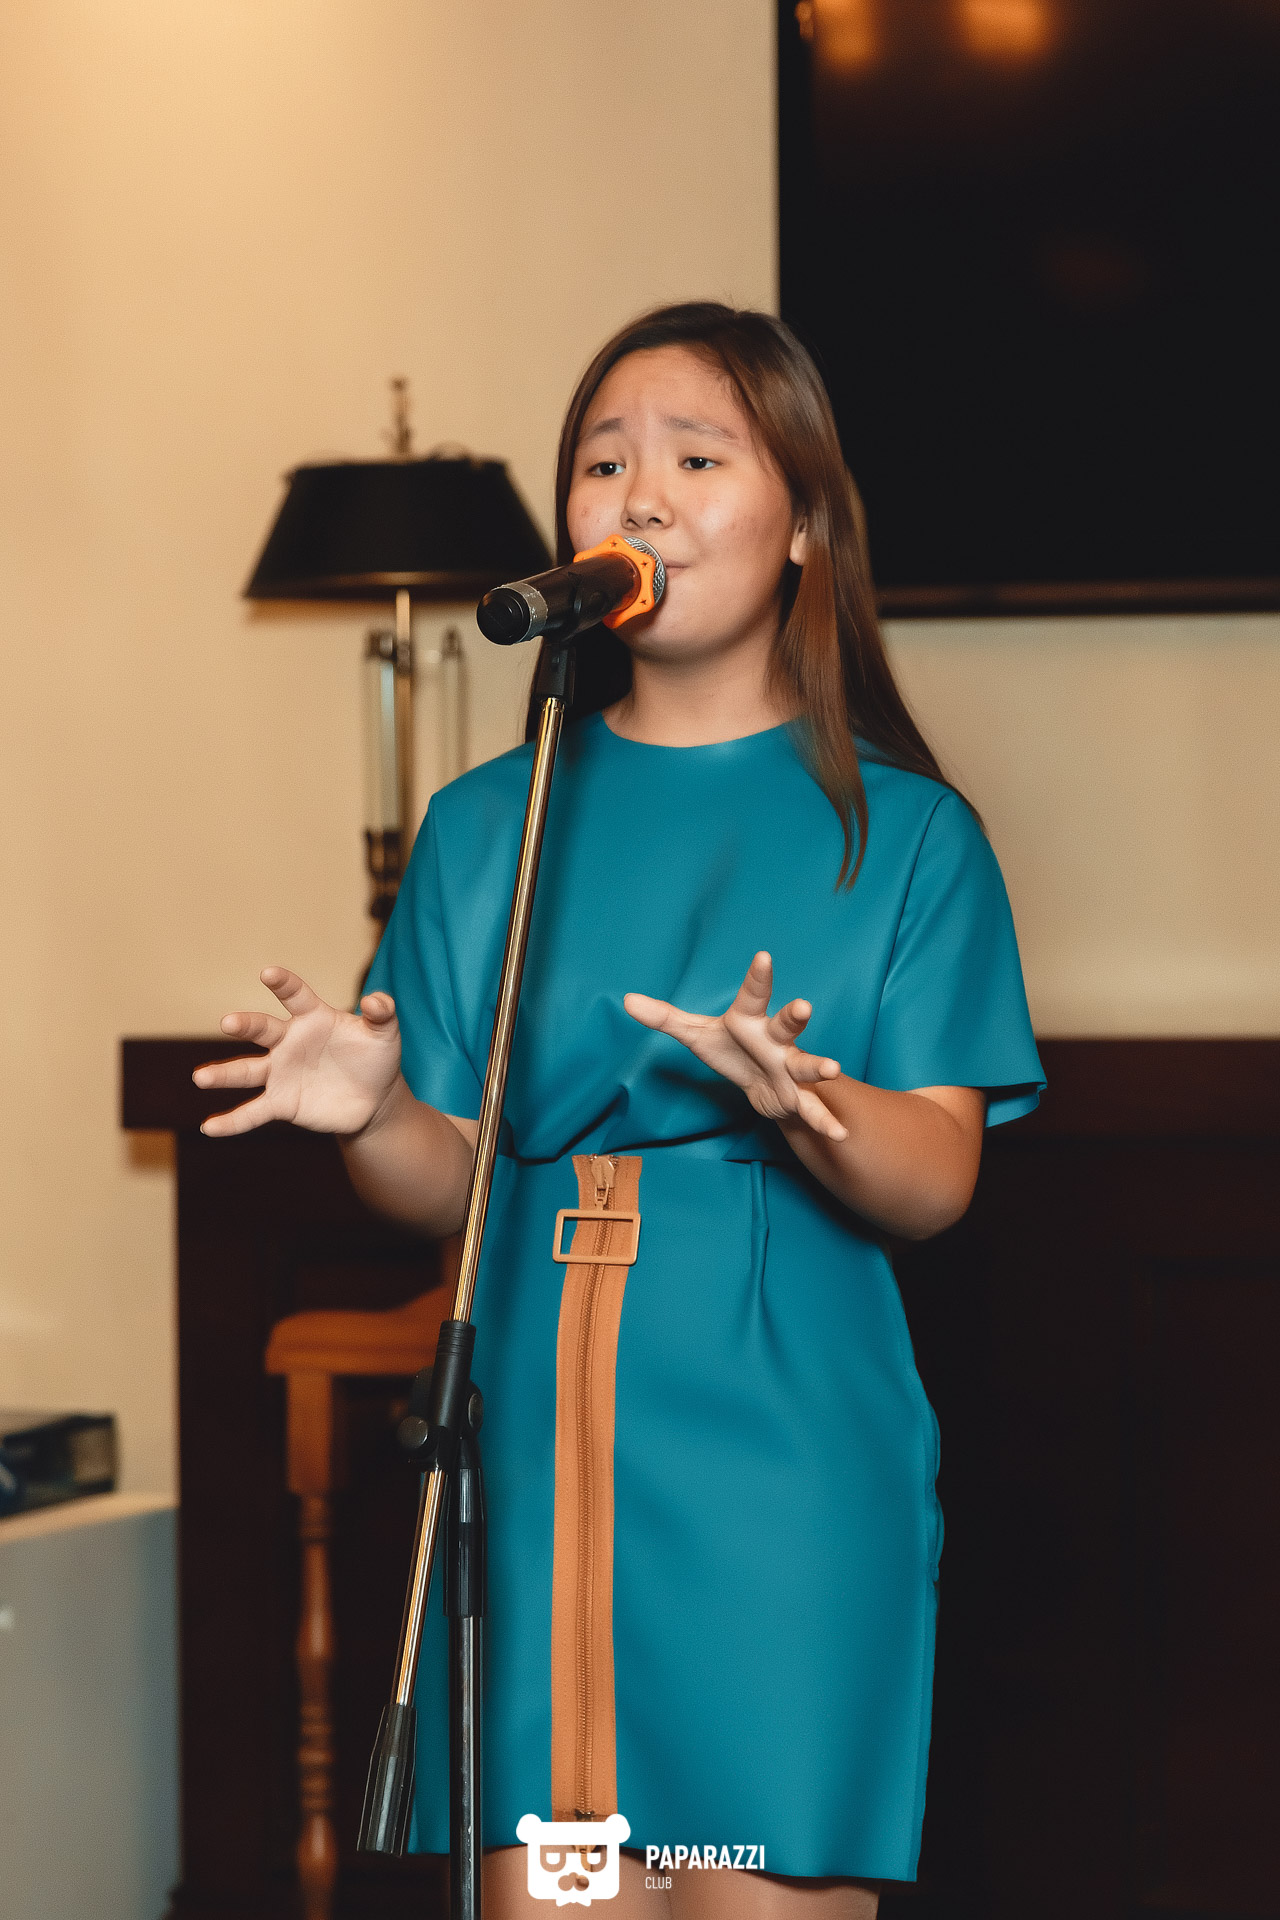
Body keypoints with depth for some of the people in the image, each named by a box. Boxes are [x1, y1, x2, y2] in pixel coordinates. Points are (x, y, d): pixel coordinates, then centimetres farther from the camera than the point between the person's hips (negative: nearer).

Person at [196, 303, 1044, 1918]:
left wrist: (801, 1096, -24)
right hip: (538, 1460, 2)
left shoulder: (900, 831, 5)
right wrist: (371, 1114, -12)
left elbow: (936, 1177, -4)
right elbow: (449, 1184, 9)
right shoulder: (485, 827, 12)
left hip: (788, 1474, -2)